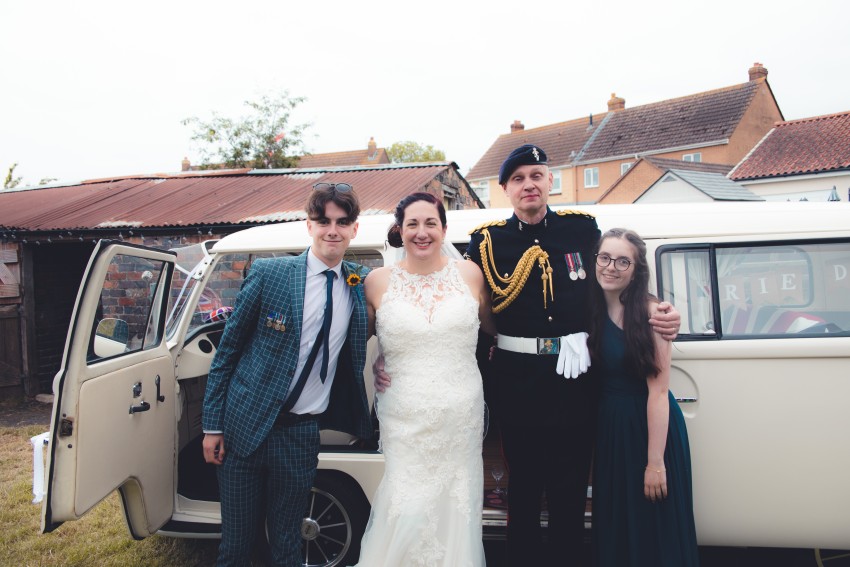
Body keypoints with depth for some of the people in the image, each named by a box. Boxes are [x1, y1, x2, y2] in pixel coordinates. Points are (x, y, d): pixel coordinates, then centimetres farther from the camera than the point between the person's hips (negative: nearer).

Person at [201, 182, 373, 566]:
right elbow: (228, 348, -3)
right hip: (246, 427, -2)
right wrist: (212, 425, -3)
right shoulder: (269, 273, -8)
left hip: (302, 434, 2)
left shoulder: (361, 285, 1)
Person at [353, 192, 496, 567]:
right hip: (404, 418, -1)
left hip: (462, 415, 2)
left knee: (456, 508, 10)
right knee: (408, 512, -1)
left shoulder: (469, 273, 3)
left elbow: (491, 328, 14)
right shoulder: (378, 282, 0)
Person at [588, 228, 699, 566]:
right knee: (613, 524, 18)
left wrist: (656, 461, -20)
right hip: (609, 425, 5)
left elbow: (658, 390, -19)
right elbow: (591, 376, 4)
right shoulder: (592, 310, 1)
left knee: (654, 529, 9)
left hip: (650, 425, -5)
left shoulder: (649, 312, -15)